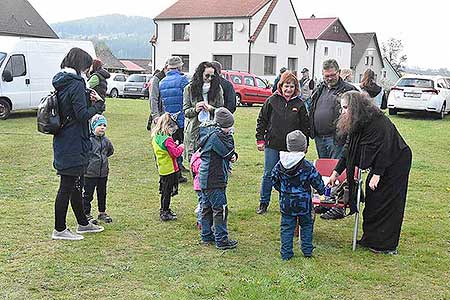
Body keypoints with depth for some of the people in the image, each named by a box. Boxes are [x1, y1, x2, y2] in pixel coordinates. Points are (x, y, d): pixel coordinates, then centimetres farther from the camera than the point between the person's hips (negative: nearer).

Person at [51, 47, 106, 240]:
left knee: (76, 184, 19)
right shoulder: (76, 84, -17)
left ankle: (83, 223, 32)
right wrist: (98, 104, -6)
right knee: (67, 186, -1)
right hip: (73, 145, -10)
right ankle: (59, 230, 9)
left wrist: (89, 100, 5)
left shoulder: (61, 83, 11)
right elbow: (82, 115, -21)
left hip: (63, 143, 10)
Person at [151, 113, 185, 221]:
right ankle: (165, 213, 8)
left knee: (164, 190, 19)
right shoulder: (167, 140, -23)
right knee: (167, 192, 1)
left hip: (162, 169, 9)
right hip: (170, 169, -9)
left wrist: (174, 145, 8)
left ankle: (164, 210, 31)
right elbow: (175, 153, -22)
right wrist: (181, 147, -6)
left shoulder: (155, 137, 5)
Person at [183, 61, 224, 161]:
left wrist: (211, 109, -11)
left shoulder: (217, 88, 6)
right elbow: (185, 111, 6)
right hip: (194, 130, 0)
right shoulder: (189, 88, 4)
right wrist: (195, 109, -14)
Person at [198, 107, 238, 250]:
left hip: (205, 178, 10)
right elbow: (229, 152, -16)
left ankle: (207, 235, 28)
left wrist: (232, 155, -2)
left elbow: (230, 154, 17)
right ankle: (221, 240, 2)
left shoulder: (210, 132, 11)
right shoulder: (215, 136, -21)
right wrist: (228, 135, -6)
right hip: (214, 180, -10)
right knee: (220, 209, -4)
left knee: (207, 207, 17)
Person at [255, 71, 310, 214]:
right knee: (268, 174, 4)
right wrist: (260, 139, 1)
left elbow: (305, 126, 9)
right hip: (272, 145, 0)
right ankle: (263, 203, 16)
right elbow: (261, 121, 6)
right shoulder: (272, 101, 1)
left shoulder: (299, 104, 4)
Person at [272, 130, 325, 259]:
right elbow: (317, 182, -5)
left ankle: (286, 252, 11)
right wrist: (322, 190, 16)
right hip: (303, 202, -2)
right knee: (306, 225, 17)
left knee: (286, 227, 10)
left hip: (286, 202, 2)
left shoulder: (280, 164, -5)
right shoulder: (307, 166, -15)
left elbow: (274, 180, 6)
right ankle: (307, 250, 22)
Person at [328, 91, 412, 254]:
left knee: (386, 204, -4)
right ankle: (370, 240, 22)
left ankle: (387, 246, 6)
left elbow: (384, 150, -27)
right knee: (371, 202, 10)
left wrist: (376, 174, -26)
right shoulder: (355, 124, 3)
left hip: (396, 163, -9)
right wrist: (336, 172, 9)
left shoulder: (378, 122, -25)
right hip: (379, 165, 9)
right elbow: (348, 151, 10)